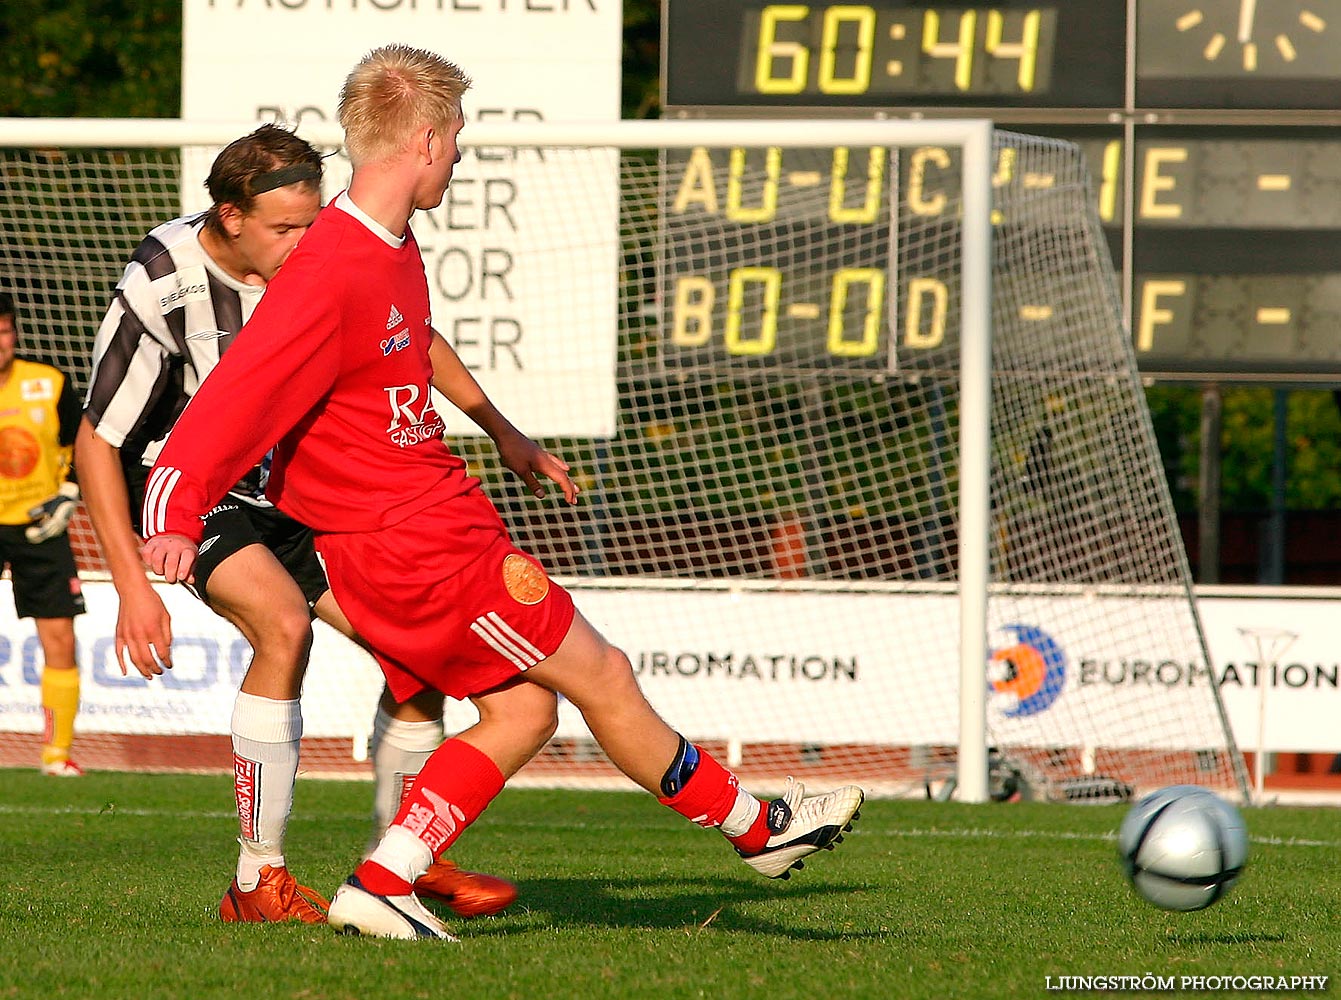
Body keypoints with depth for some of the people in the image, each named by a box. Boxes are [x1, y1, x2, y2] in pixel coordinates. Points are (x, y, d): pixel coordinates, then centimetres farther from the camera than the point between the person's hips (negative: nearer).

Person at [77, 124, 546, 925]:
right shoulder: (162, 288, -27)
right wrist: (134, 587, -24)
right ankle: (258, 882, -26)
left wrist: (504, 434, 12)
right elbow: (97, 443, -19)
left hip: (293, 488, 6)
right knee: (284, 624, -32)